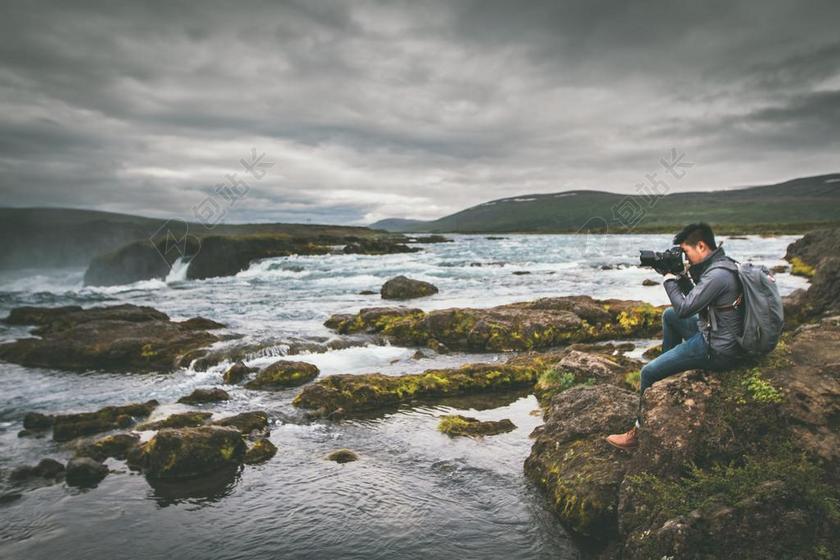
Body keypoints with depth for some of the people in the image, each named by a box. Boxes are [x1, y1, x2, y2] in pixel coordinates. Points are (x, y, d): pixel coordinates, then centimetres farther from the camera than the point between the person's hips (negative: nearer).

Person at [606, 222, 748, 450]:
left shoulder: (717, 274, -26)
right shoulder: (717, 265, 6)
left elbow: (684, 308, -24)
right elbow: (693, 297, 15)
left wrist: (669, 279, -11)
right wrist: (681, 276, -1)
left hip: (717, 350, -10)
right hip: (718, 332, 10)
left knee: (648, 373, -6)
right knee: (669, 315, 25)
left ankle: (640, 432, 10)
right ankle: (668, 371, 31)